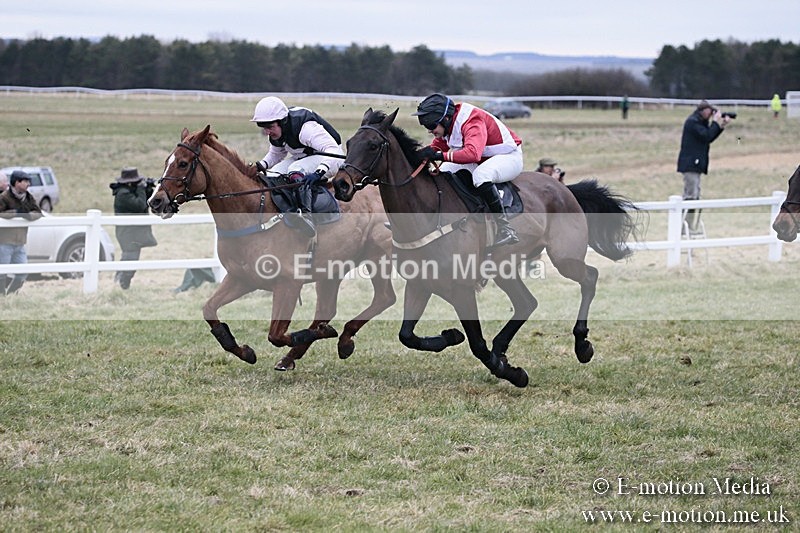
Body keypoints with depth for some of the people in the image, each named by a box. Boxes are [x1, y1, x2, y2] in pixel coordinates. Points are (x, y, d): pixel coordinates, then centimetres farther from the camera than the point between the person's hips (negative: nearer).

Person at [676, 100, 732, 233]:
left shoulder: (700, 122, 18)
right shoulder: (693, 122, -12)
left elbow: (710, 137, 19)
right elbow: (706, 136, -20)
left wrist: (722, 125, 9)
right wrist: (715, 122, -10)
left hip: (695, 164, 11)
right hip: (690, 163, -11)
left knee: (694, 197, 11)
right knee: (691, 196, -12)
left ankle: (691, 227, 14)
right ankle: (686, 228, -13)